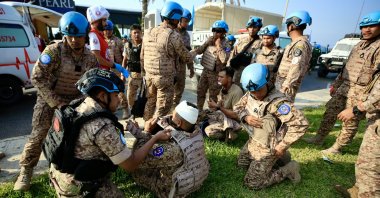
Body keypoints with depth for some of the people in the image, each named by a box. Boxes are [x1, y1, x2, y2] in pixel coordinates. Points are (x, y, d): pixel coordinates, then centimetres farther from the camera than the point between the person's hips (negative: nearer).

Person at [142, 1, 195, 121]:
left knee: (150, 103, 21)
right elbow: (186, 58, -5)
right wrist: (195, 53, 16)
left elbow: (142, 56, 13)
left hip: (149, 75, 7)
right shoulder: (174, 35, -13)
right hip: (165, 77, -7)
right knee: (162, 108, 6)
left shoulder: (148, 32, 7)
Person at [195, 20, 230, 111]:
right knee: (200, 92, 16)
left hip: (216, 73, -6)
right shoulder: (210, 39, 6)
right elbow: (198, 51, 5)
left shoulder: (226, 44, -13)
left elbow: (224, 60, -30)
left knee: (213, 96, 6)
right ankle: (198, 110, 34)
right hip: (205, 70, 6)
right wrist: (207, 43, -9)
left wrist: (218, 45, -25)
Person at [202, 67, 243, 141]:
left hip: (233, 121, -8)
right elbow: (219, 106, 4)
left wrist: (218, 107, -25)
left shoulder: (237, 91, -22)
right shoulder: (223, 89, 1)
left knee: (209, 131, -26)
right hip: (222, 117, 8)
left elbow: (236, 115, -25)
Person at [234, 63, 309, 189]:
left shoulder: (277, 102, -31)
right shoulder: (250, 94, -8)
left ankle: (288, 169, 13)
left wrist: (282, 146, -25)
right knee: (242, 163, 26)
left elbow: (301, 124, -34)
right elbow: (238, 107, 5)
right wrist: (246, 117, -18)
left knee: (252, 183, 0)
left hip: (268, 148, -8)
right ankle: (275, 160, 30)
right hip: (253, 141, 8)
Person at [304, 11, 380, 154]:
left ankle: (337, 147, 16)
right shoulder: (359, 45, 15)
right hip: (344, 87, 8)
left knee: (350, 122, 3)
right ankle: (319, 138, 25)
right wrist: (336, 84, 19)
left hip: (360, 92, -8)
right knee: (330, 112, 12)